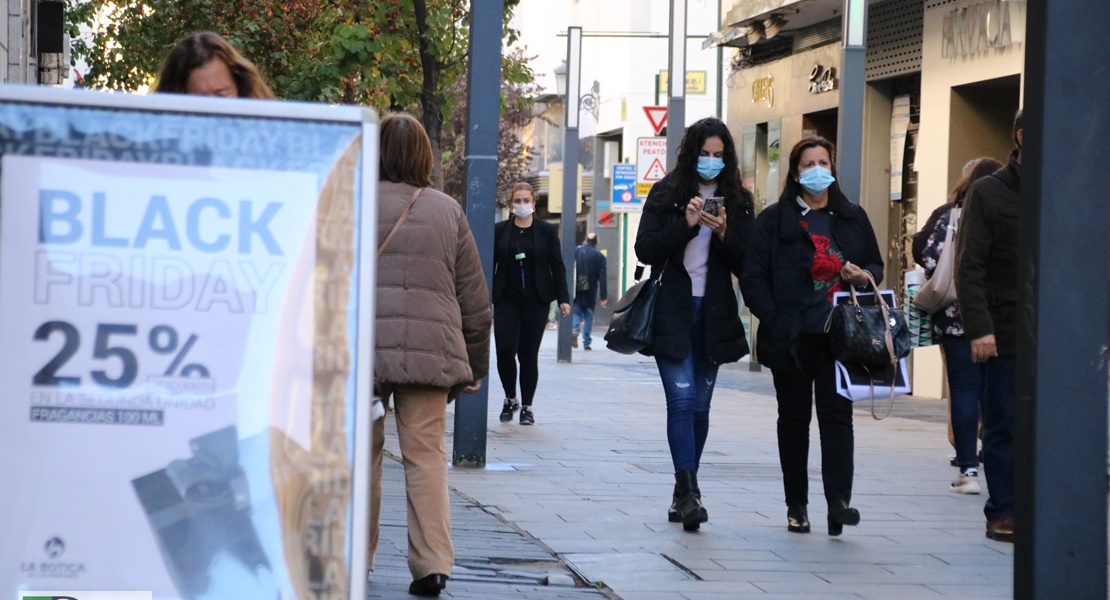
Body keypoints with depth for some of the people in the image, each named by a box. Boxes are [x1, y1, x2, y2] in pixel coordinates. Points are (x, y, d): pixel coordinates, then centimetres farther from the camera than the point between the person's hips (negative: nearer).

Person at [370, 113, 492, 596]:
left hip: (361, 351, -1)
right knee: (426, 455, 3)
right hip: (431, 352, 1)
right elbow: (474, 299, 10)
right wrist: (475, 365, 18)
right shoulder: (447, 211, 8)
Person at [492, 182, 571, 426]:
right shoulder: (499, 230, 6)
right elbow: (490, 265, 7)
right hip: (507, 301, 0)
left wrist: (563, 298, -3)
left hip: (535, 302, 0)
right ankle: (510, 399, 13)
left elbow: (557, 266, 4)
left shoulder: (547, 231, 5)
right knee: (505, 351, -10)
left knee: (528, 355, 2)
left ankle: (526, 406, 14)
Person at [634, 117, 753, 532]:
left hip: (714, 313, 3)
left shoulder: (737, 201, 8)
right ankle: (688, 493, -18)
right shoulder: (666, 194, 3)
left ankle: (685, 492, 19)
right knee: (682, 400, -13)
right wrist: (685, 224, -16)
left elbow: (745, 264, 4)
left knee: (699, 406, 7)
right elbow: (645, 249, -5)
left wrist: (724, 234, -14)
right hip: (671, 313, -3)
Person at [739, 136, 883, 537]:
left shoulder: (853, 218, 12)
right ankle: (796, 506, 14)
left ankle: (839, 500, -15)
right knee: (794, 419, 7)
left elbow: (876, 266, 19)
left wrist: (863, 276, -5)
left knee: (837, 414, -9)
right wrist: (774, 319, -12)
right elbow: (753, 277, -1)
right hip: (791, 338, -1)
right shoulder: (774, 220, 4)